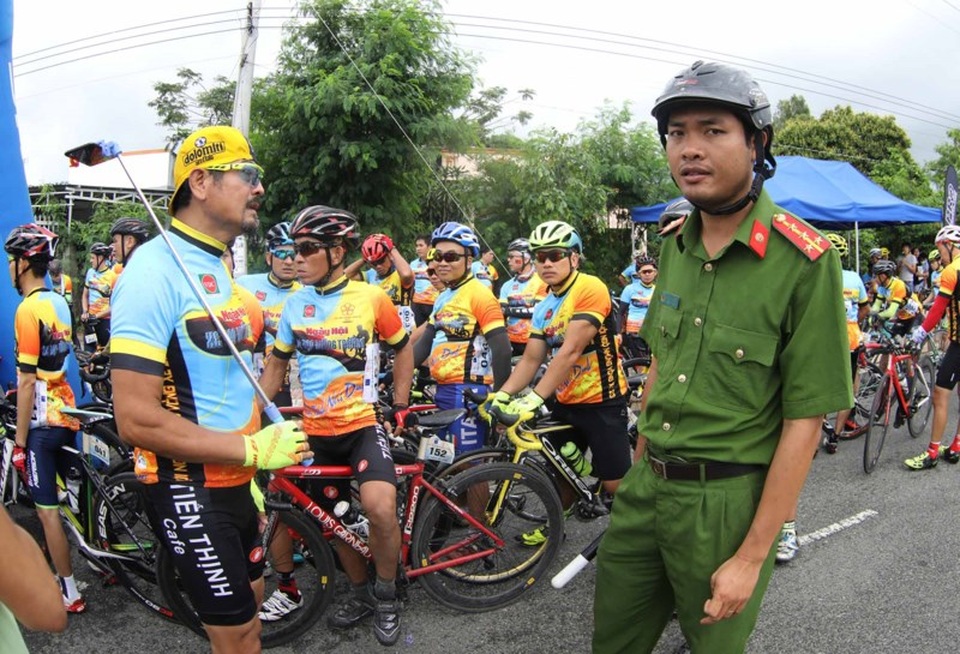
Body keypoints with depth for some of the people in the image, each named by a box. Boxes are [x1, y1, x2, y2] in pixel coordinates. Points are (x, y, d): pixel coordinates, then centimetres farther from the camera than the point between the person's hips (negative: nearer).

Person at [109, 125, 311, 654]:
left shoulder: (219, 268, 10)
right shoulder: (156, 268, -20)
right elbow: (136, 418, -25)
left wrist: (249, 473, 17)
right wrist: (252, 449, -22)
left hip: (232, 481, 9)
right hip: (189, 489, -9)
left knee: (249, 606, 22)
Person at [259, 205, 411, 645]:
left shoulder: (371, 297, -7)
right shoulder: (295, 304, 2)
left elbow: (403, 348, 6)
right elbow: (276, 364, 13)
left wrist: (400, 404, 4)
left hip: (363, 425, -4)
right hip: (316, 432, 4)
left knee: (380, 509, -24)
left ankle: (386, 596, 3)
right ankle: (361, 593, 39)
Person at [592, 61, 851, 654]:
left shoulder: (805, 260, -16)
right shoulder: (676, 244, 3)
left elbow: (804, 420, -16)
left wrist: (752, 557, -15)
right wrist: (639, 465, 14)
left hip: (728, 501, -5)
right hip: (647, 487, 6)